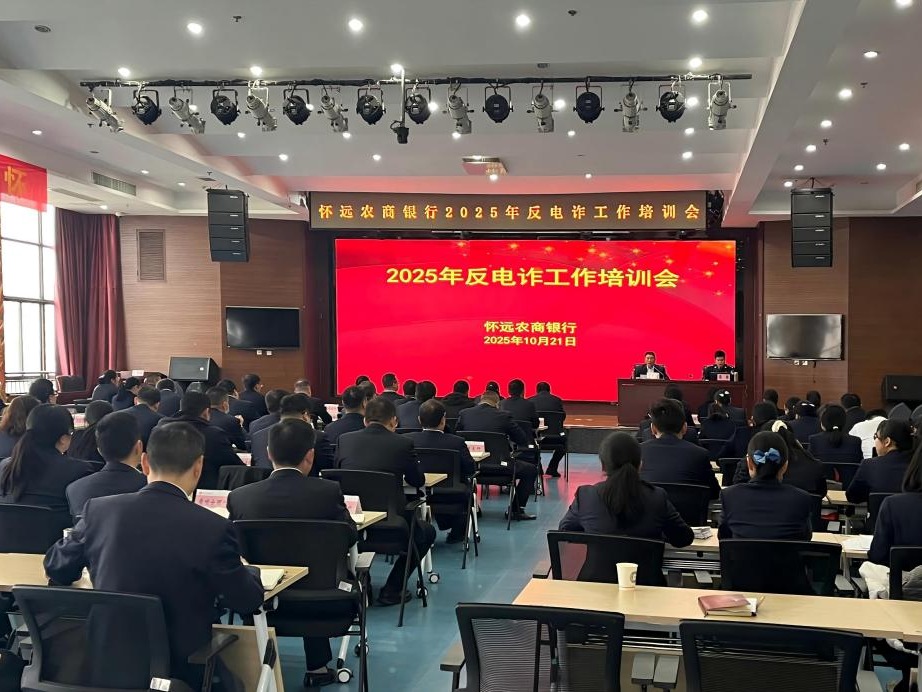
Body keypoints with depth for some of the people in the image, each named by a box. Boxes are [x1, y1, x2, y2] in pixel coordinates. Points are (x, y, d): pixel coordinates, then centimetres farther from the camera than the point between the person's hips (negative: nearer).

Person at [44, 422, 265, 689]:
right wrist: (249, 572, 15)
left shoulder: (98, 510, -9)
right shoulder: (213, 528, -20)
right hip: (179, 671, -3)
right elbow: (249, 601, -7)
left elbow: (56, 569, 9)